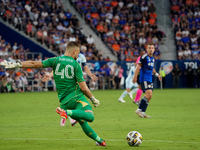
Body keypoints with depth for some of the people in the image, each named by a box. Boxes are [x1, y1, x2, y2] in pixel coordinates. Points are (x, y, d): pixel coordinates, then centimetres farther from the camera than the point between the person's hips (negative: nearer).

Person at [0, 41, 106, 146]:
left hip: (64, 100, 5)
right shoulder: (76, 65, -3)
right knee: (90, 117, -24)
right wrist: (93, 99, 8)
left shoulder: (55, 61, 5)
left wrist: (14, 65, 8)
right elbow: (83, 88, -7)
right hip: (76, 97, -5)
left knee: (82, 122, 15)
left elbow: (34, 64, 2)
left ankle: (98, 140, 12)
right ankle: (68, 112, -40)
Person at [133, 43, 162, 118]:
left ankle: (142, 112, 8)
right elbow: (138, 66, -12)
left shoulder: (152, 58, 16)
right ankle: (139, 109, -16)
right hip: (144, 79, -9)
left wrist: (157, 75, 24)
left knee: (149, 96, 5)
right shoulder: (144, 57, -10)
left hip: (150, 79, 9)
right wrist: (135, 77, -18)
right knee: (149, 94, -21)